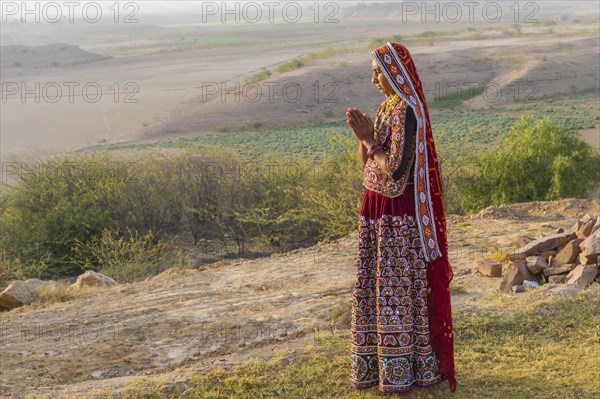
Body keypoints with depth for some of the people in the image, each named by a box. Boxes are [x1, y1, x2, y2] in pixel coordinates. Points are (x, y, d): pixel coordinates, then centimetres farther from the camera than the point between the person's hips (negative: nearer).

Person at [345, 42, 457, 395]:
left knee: (400, 287, 0)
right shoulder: (387, 108, 11)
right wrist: (363, 135, -5)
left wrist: (368, 139, -12)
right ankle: (379, 361, 26)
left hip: (398, 214, -9)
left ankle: (404, 372, 12)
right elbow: (367, 161, 13)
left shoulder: (406, 111, -18)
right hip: (378, 209, 9)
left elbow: (395, 169, -22)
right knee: (378, 285, 14)